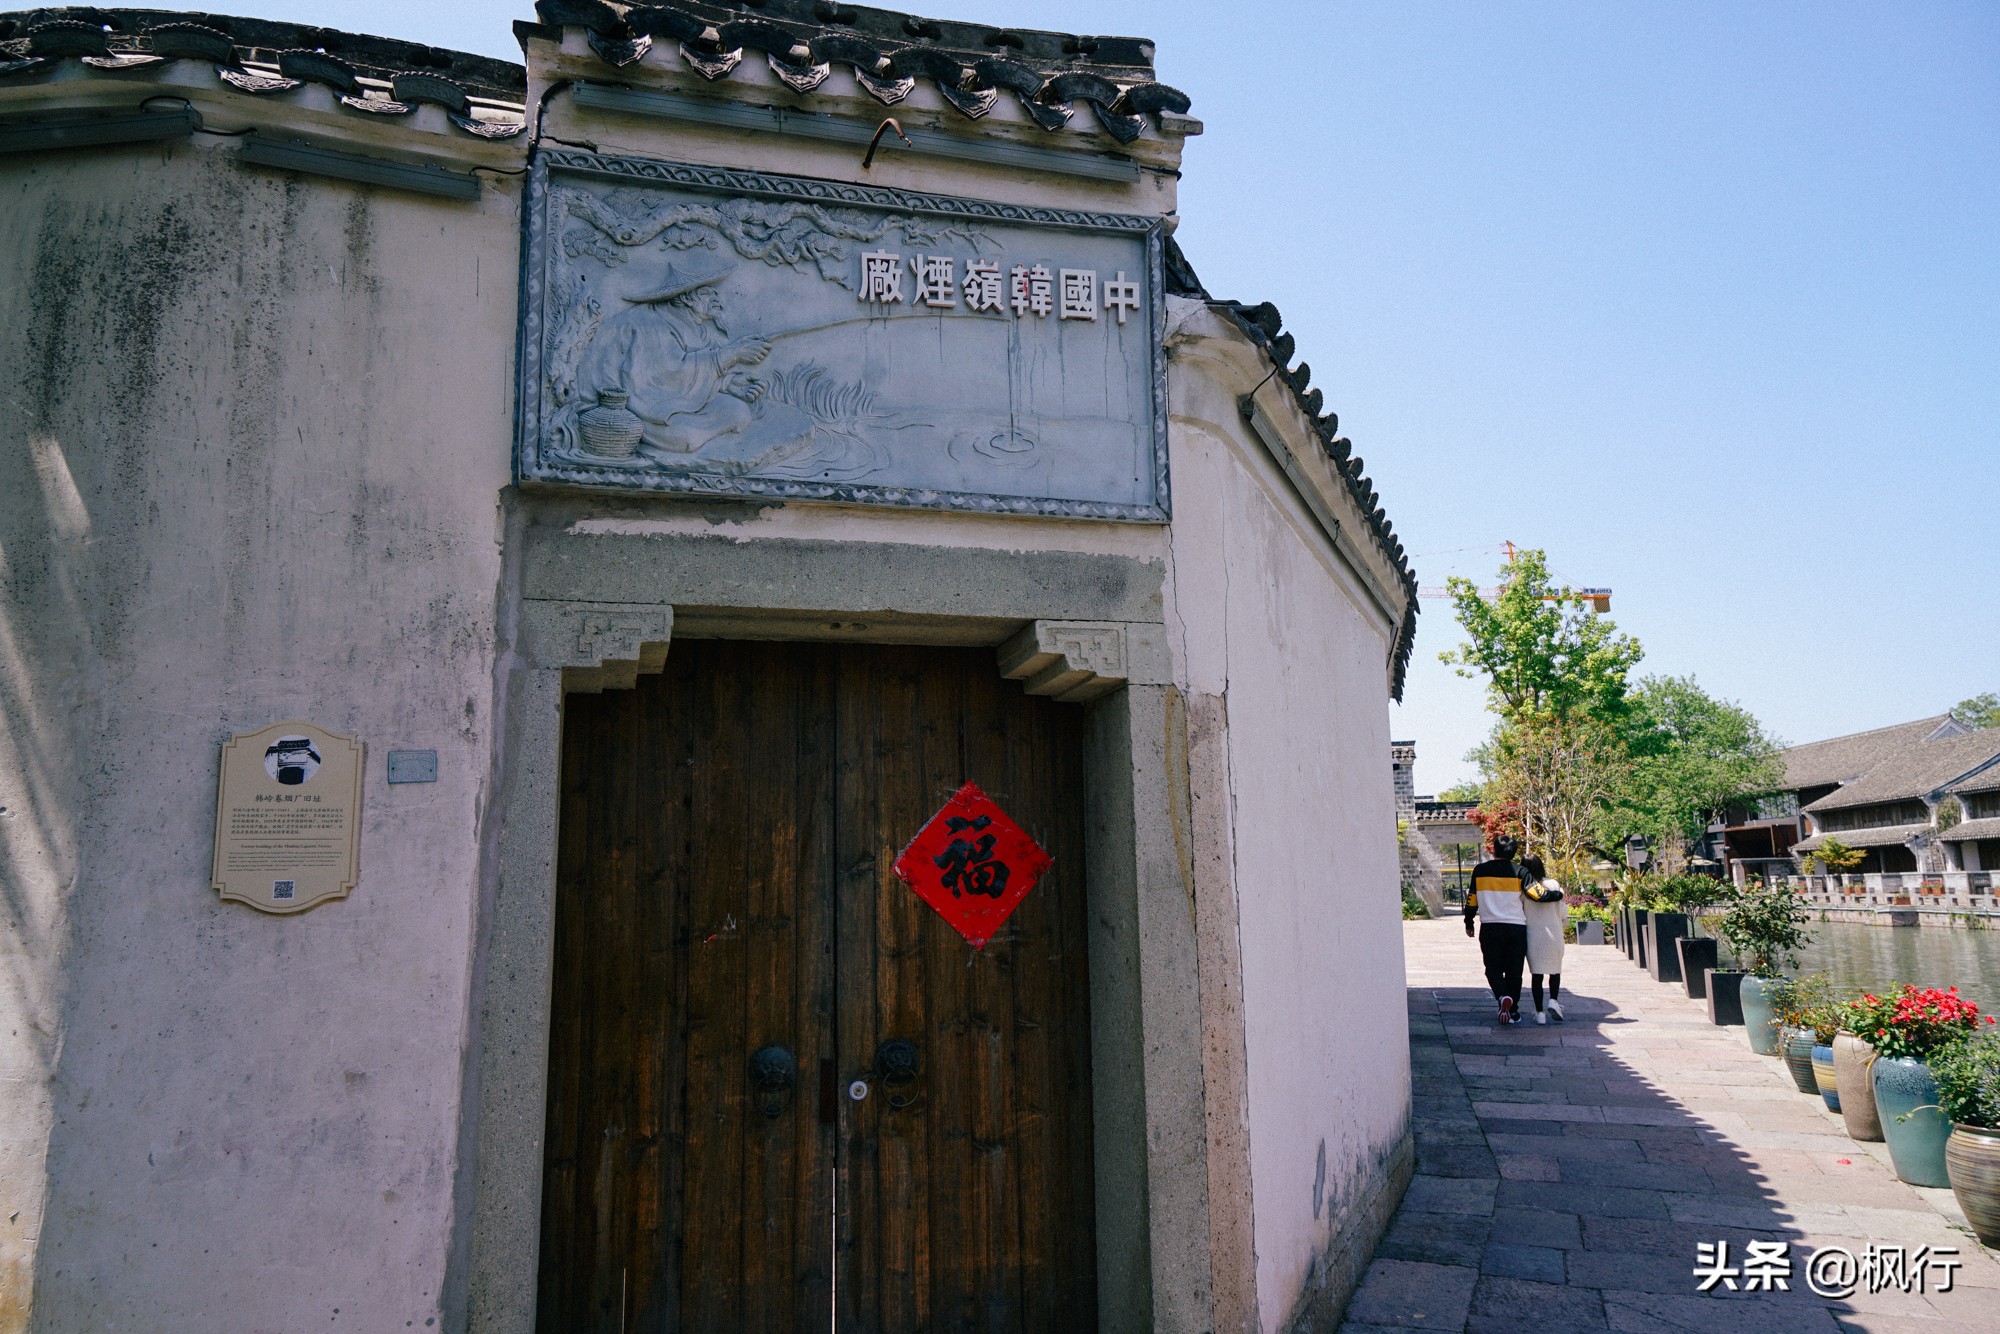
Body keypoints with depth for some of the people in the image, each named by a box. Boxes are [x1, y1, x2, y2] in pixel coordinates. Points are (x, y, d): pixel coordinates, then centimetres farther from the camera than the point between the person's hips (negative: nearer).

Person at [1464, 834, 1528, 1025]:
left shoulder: (1480, 870, -1)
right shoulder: (1520, 872, -4)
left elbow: (1472, 900, 4)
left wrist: (1469, 923, 16)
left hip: (1490, 928, 0)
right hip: (1517, 927, 0)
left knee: (1494, 969, 8)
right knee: (1514, 971, 12)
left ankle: (1503, 997, -18)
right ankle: (1513, 1011, 15)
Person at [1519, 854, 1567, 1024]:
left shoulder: (1522, 889, -5)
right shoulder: (1554, 885, -3)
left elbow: (1518, 913, -4)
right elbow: (1563, 913, 0)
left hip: (1532, 935, 0)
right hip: (1553, 935, 0)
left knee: (1536, 973, 7)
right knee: (1555, 970, 18)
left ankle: (1540, 1012, 5)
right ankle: (1553, 1000, -3)